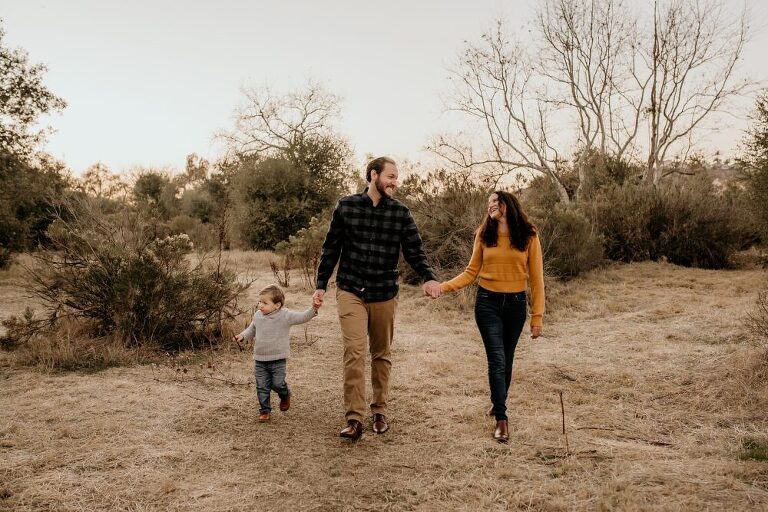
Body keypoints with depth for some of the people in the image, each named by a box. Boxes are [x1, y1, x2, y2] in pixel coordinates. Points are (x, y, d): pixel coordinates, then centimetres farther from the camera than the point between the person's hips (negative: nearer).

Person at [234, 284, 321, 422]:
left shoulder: (285, 315, -12)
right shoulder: (257, 316, 3)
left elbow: (302, 317, -18)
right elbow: (252, 330, 20)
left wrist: (313, 309, -34)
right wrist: (242, 335, 5)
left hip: (278, 360, -4)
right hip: (260, 360, 4)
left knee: (278, 384, -3)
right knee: (262, 387, 6)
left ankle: (285, 395, 31)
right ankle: (264, 410, 20)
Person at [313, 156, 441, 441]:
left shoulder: (401, 213, 1)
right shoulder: (346, 206, 0)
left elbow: (414, 252, -2)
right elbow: (331, 249, 6)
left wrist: (428, 278, -21)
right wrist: (321, 284, 4)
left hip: (385, 294, 2)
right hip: (351, 291, -2)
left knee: (381, 354, 12)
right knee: (354, 352, -12)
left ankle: (380, 411, 26)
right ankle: (354, 418, -7)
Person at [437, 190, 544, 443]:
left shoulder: (528, 235, -4)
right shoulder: (484, 235, 1)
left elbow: (536, 278, -2)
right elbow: (471, 271, 5)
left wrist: (537, 316, -4)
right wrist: (444, 286, -10)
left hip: (515, 304, 0)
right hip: (487, 302, 0)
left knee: (506, 360, 12)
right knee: (497, 360, -7)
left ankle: (498, 404, 35)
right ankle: (501, 419, -2)